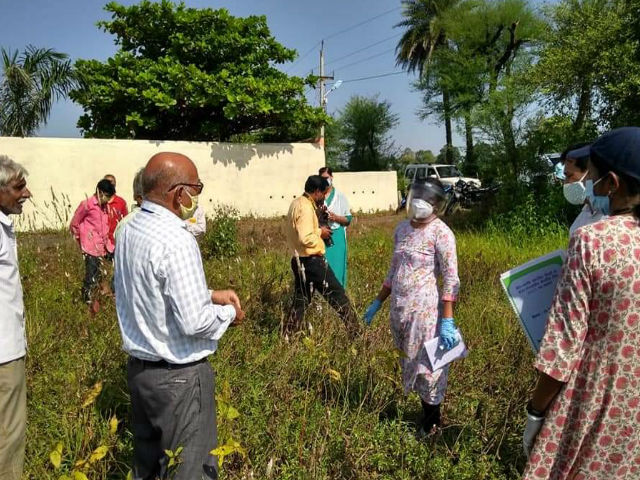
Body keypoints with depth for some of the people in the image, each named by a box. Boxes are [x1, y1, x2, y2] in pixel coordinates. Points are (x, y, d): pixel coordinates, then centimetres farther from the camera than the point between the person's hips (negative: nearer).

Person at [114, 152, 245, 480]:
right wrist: (229, 312, -6)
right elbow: (194, 323, -25)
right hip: (178, 375, -8)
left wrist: (208, 294, 9)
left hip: (139, 366, 9)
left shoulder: (129, 230, 2)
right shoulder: (176, 241, -25)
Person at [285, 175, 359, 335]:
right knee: (337, 294, 0)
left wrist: (317, 230, 11)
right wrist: (320, 233, -10)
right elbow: (306, 238, -27)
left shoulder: (297, 203, 12)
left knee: (301, 300, 15)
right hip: (312, 261, -9)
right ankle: (355, 330, 7)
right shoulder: (306, 207, -18)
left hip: (300, 261, 9)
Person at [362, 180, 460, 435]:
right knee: (410, 363, 18)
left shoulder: (440, 233, -12)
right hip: (399, 309, 7)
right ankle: (426, 413, 37)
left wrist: (447, 321, -21)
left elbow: (451, 279, -15)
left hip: (425, 310, -7)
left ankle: (432, 425, 25)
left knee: (427, 365, 5)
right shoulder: (402, 228, 8)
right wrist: (378, 302, 18)